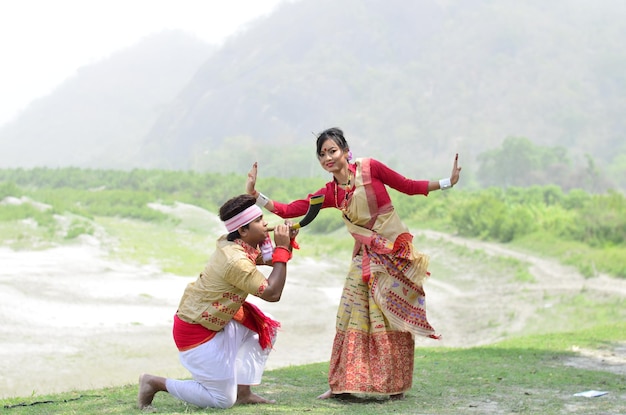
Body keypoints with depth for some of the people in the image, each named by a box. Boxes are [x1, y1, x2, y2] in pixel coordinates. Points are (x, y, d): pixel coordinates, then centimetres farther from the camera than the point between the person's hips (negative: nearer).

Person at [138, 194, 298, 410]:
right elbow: (272, 293, -26)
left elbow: (272, 261, 13)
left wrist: (288, 241, -7)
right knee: (223, 400, -2)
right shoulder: (236, 262, -28)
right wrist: (282, 248, -22)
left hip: (213, 321, 10)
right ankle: (155, 383, 4)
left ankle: (243, 392, 14)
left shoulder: (236, 245, -1)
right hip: (195, 331, -10)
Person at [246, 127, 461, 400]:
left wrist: (447, 182, -5)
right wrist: (255, 195, -7)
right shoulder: (330, 193, 3)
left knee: (392, 318, 0)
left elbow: (409, 186, -1)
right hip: (365, 257, 4)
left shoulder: (370, 168, -7)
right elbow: (287, 210, 0)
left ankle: (396, 385, 10)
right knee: (351, 317, 1)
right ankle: (343, 384, 8)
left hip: (395, 251, -4)